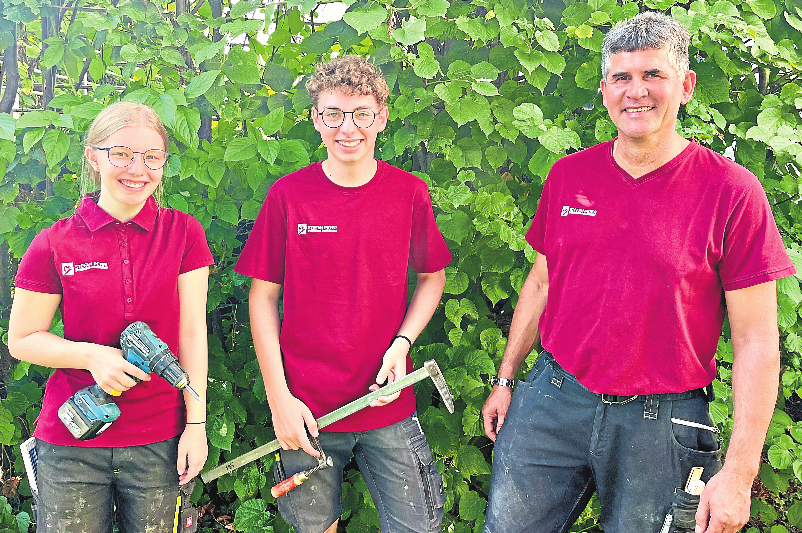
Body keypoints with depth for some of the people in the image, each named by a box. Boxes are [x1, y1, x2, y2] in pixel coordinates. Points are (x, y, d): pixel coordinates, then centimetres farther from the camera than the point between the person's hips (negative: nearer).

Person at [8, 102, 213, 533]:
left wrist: (196, 423, -5)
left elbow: (192, 332, -2)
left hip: (158, 444, 0)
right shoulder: (54, 244, -3)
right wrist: (92, 355, -15)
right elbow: (21, 340, 2)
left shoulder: (184, 232, -1)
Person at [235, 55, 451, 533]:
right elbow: (263, 297, 0)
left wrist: (402, 343, -7)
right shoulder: (288, 195, -5)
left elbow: (433, 276, 10)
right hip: (306, 411, 0)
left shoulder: (410, 193, -2)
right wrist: (278, 397, -5)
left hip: (389, 405, 1)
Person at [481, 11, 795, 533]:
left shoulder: (732, 192, -10)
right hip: (553, 400, 4)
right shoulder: (568, 176, 3)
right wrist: (506, 378, 16)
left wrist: (740, 471, -13)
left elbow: (756, 339, -9)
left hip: (660, 421, -3)